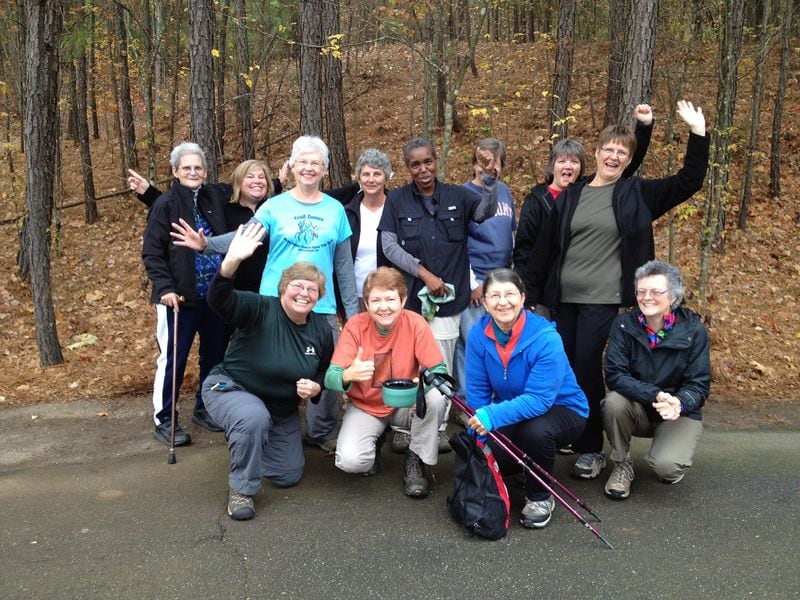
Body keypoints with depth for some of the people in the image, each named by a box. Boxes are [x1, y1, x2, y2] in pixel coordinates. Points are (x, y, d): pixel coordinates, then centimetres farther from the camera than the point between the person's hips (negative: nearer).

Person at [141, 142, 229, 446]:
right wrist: (165, 288, -18)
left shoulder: (215, 198, 7)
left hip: (215, 295, 5)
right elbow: (151, 252, -8)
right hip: (179, 297, -5)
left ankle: (206, 409, 30)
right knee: (172, 359, 3)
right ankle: (164, 420, 16)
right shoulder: (166, 204, -6)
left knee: (215, 354, 12)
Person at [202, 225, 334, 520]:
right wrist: (232, 261, -60)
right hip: (230, 389, -6)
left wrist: (315, 388, -17)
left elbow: (325, 372, 8)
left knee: (288, 476, 12)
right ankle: (242, 489, -16)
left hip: (281, 409, 6)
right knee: (255, 418, -42)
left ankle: (242, 437, 39)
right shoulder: (261, 309, -23)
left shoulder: (322, 331, -7)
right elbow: (219, 300, -42)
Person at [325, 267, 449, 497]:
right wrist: (348, 375, -46)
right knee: (350, 461, -25)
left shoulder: (415, 324, -16)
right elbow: (331, 377, -21)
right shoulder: (355, 326, -17)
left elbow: (439, 370, -18)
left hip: (405, 405, 1)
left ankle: (417, 460, -5)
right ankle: (374, 441, 14)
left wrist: (422, 382, -42)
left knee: (435, 397, -31)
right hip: (365, 407, 0)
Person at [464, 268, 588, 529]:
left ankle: (540, 498, -6)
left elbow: (539, 399, -34)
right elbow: (477, 390, -8)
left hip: (561, 408, -4)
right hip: (511, 413, 5)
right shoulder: (478, 334, -13)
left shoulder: (546, 338, -27)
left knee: (535, 431, -36)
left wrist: (493, 416, -45)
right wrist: (478, 425, -21)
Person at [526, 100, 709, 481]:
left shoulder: (636, 194, 4)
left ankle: (592, 450, 9)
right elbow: (545, 247, 9)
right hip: (562, 297, 3)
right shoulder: (570, 196, 8)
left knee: (587, 369, -5)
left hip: (603, 299, -3)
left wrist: (698, 133, -8)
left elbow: (689, 181, -1)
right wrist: (533, 294, 7)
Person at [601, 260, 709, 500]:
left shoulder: (693, 331, -12)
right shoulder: (624, 325, -11)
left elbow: (699, 385, -11)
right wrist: (655, 395, -34)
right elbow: (614, 375, -19)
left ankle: (673, 460, 13)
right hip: (637, 409, 1)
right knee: (614, 402, -32)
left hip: (679, 413, -1)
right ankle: (622, 466, -5)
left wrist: (678, 403, -34)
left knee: (667, 467, -28)